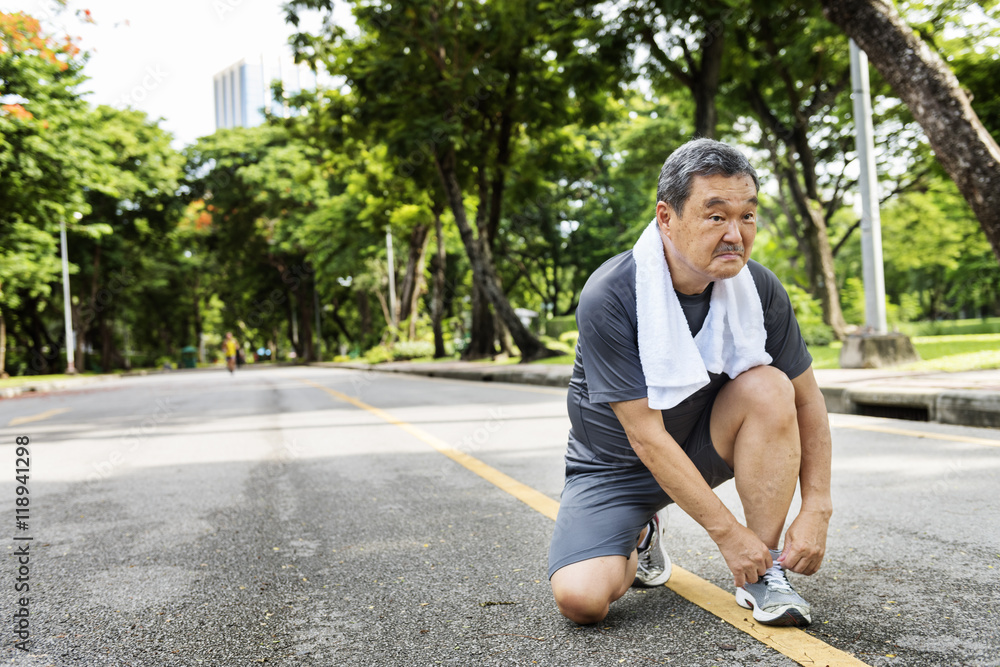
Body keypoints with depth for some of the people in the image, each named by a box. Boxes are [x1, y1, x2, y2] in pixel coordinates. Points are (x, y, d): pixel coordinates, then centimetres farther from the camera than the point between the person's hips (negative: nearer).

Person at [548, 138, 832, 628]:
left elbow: (807, 402, -3)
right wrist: (728, 532, -24)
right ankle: (640, 535, 14)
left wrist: (815, 510, -11)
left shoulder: (759, 288, -14)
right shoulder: (608, 298, -27)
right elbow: (646, 436, -26)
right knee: (580, 599, -23)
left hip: (705, 447, 3)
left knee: (768, 386, -26)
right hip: (616, 465, -3)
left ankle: (762, 575, -12)